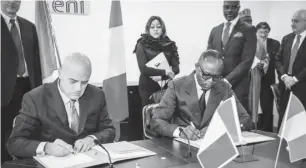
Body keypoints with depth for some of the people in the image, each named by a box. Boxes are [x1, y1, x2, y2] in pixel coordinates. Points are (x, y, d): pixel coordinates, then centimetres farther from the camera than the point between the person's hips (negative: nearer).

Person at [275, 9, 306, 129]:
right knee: (282, 117, 8)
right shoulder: (286, 38, 13)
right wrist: (284, 76, -6)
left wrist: (296, 78, -15)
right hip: (285, 85, 5)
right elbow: (278, 60, 9)